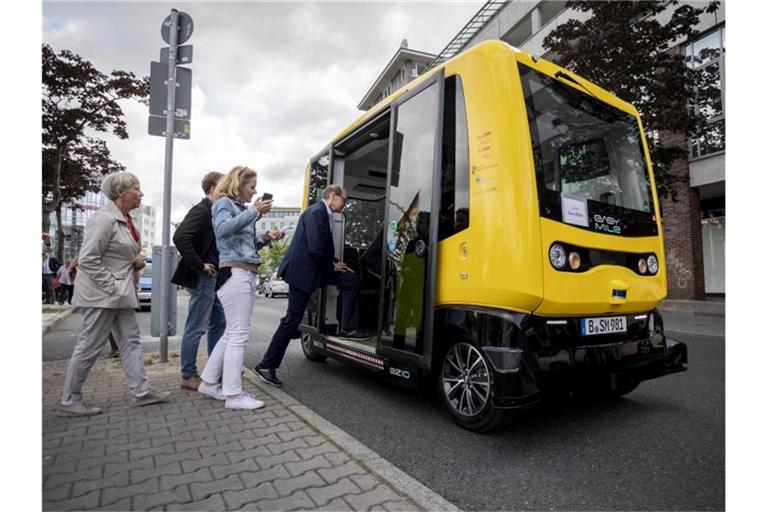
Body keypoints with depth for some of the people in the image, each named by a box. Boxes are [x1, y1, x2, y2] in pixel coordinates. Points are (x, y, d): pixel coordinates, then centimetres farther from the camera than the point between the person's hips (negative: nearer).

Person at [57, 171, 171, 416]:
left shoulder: (126, 220, 12)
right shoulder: (104, 218, -16)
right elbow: (87, 260, -21)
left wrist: (138, 261, 3)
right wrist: (111, 287, -19)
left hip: (121, 294, 9)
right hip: (102, 294, -9)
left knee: (131, 342, 9)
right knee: (89, 347, 1)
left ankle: (141, 391, 16)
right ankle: (69, 401, 17)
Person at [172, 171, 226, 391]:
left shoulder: (213, 211, 14)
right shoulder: (201, 210, -13)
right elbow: (180, 237, -26)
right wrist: (199, 265, -21)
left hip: (214, 276, 10)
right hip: (203, 278, -10)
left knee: (218, 323, 16)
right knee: (196, 327, 0)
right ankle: (188, 376, 12)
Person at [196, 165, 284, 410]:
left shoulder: (241, 207, 23)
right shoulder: (224, 203, 0)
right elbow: (222, 229, -21)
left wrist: (265, 238, 10)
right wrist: (254, 211, -19)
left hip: (246, 275, 9)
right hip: (234, 273, -9)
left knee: (232, 333, 13)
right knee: (238, 334, -9)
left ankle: (209, 382, 24)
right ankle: (233, 394, -3)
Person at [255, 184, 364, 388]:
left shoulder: (322, 213, 13)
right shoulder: (316, 212, -16)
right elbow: (315, 248, -24)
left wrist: (334, 263, 5)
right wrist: (332, 266, -9)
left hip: (313, 268, 10)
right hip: (301, 270, -10)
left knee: (350, 279, 8)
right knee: (292, 320, -3)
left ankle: (348, 328, 13)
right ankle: (266, 366, 10)